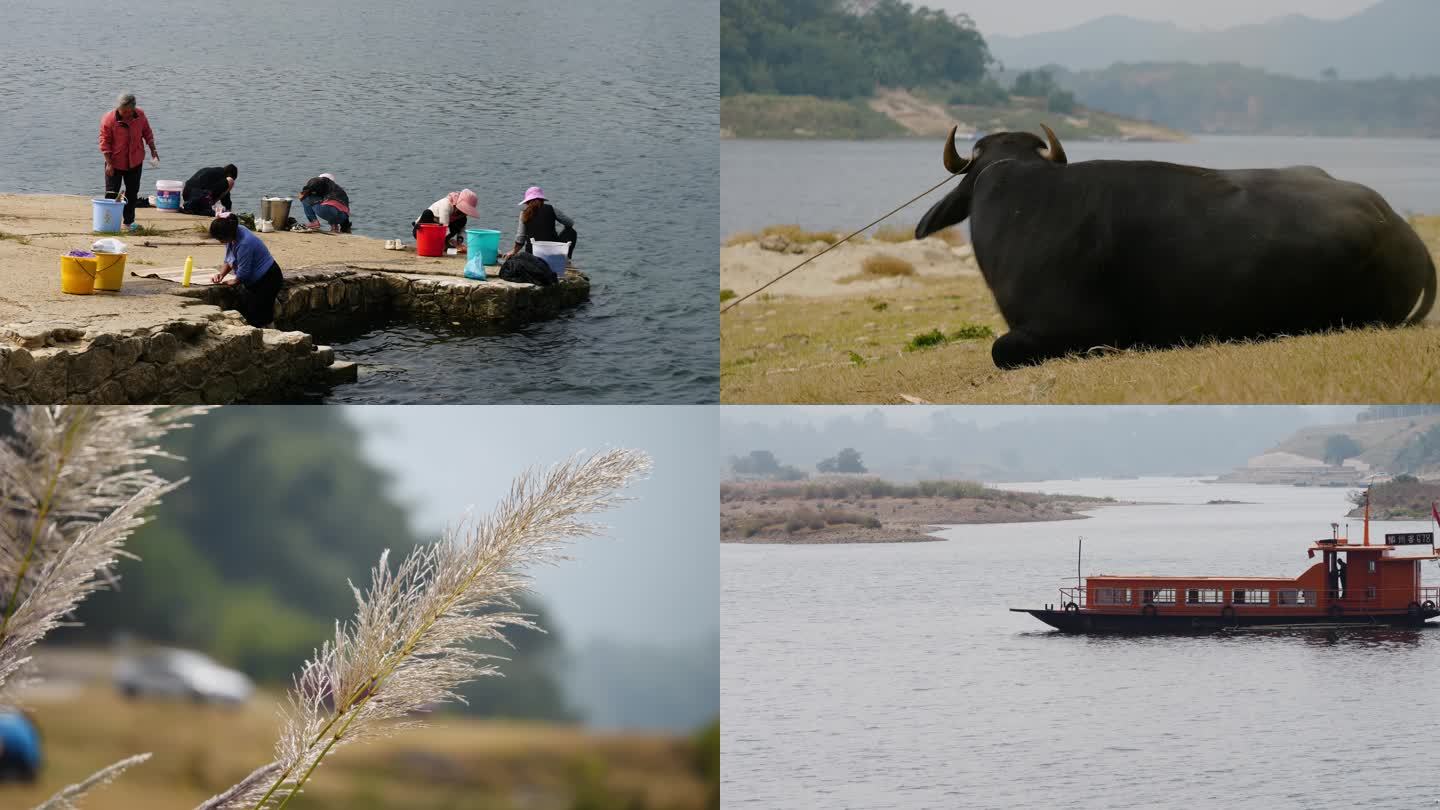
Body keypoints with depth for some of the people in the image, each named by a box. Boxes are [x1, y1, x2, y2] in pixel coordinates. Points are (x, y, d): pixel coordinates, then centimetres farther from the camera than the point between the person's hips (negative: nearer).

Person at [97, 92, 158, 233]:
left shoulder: (140, 115, -7)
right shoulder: (108, 120, -19)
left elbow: (147, 132, 9)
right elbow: (105, 142, -14)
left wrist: (152, 149, 2)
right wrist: (109, 163, -17)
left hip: (135, 162, 4)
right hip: (115, 162, -4)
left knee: (132, 191, 9)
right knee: (111, 192, -2)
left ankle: (129, 221, 19)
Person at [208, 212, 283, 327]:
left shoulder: (244, 243, -32)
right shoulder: (232, 237, -4)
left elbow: (242, 275, -23)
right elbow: (228, 261, 11)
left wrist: (229, 282, -5)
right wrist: (221, 274, -6)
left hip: (267, 280, -10)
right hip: (253, 282, 10)